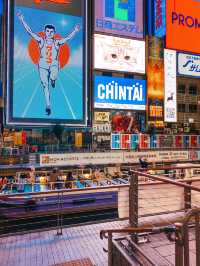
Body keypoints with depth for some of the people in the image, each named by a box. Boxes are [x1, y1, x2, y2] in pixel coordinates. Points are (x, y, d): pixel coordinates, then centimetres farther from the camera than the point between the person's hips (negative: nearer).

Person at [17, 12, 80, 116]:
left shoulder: (57, 42, 1)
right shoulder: (41, 40, 2)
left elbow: (68, 38, -10)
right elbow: (30, 31, -3)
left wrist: (75, 30, -23)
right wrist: (22, 20, -10)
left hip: (54, 65, -1)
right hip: (43, 65, 1)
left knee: (53, 77, -35)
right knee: (45, 86, 0)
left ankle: (53, 80, 7)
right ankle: (48, 106, 11)